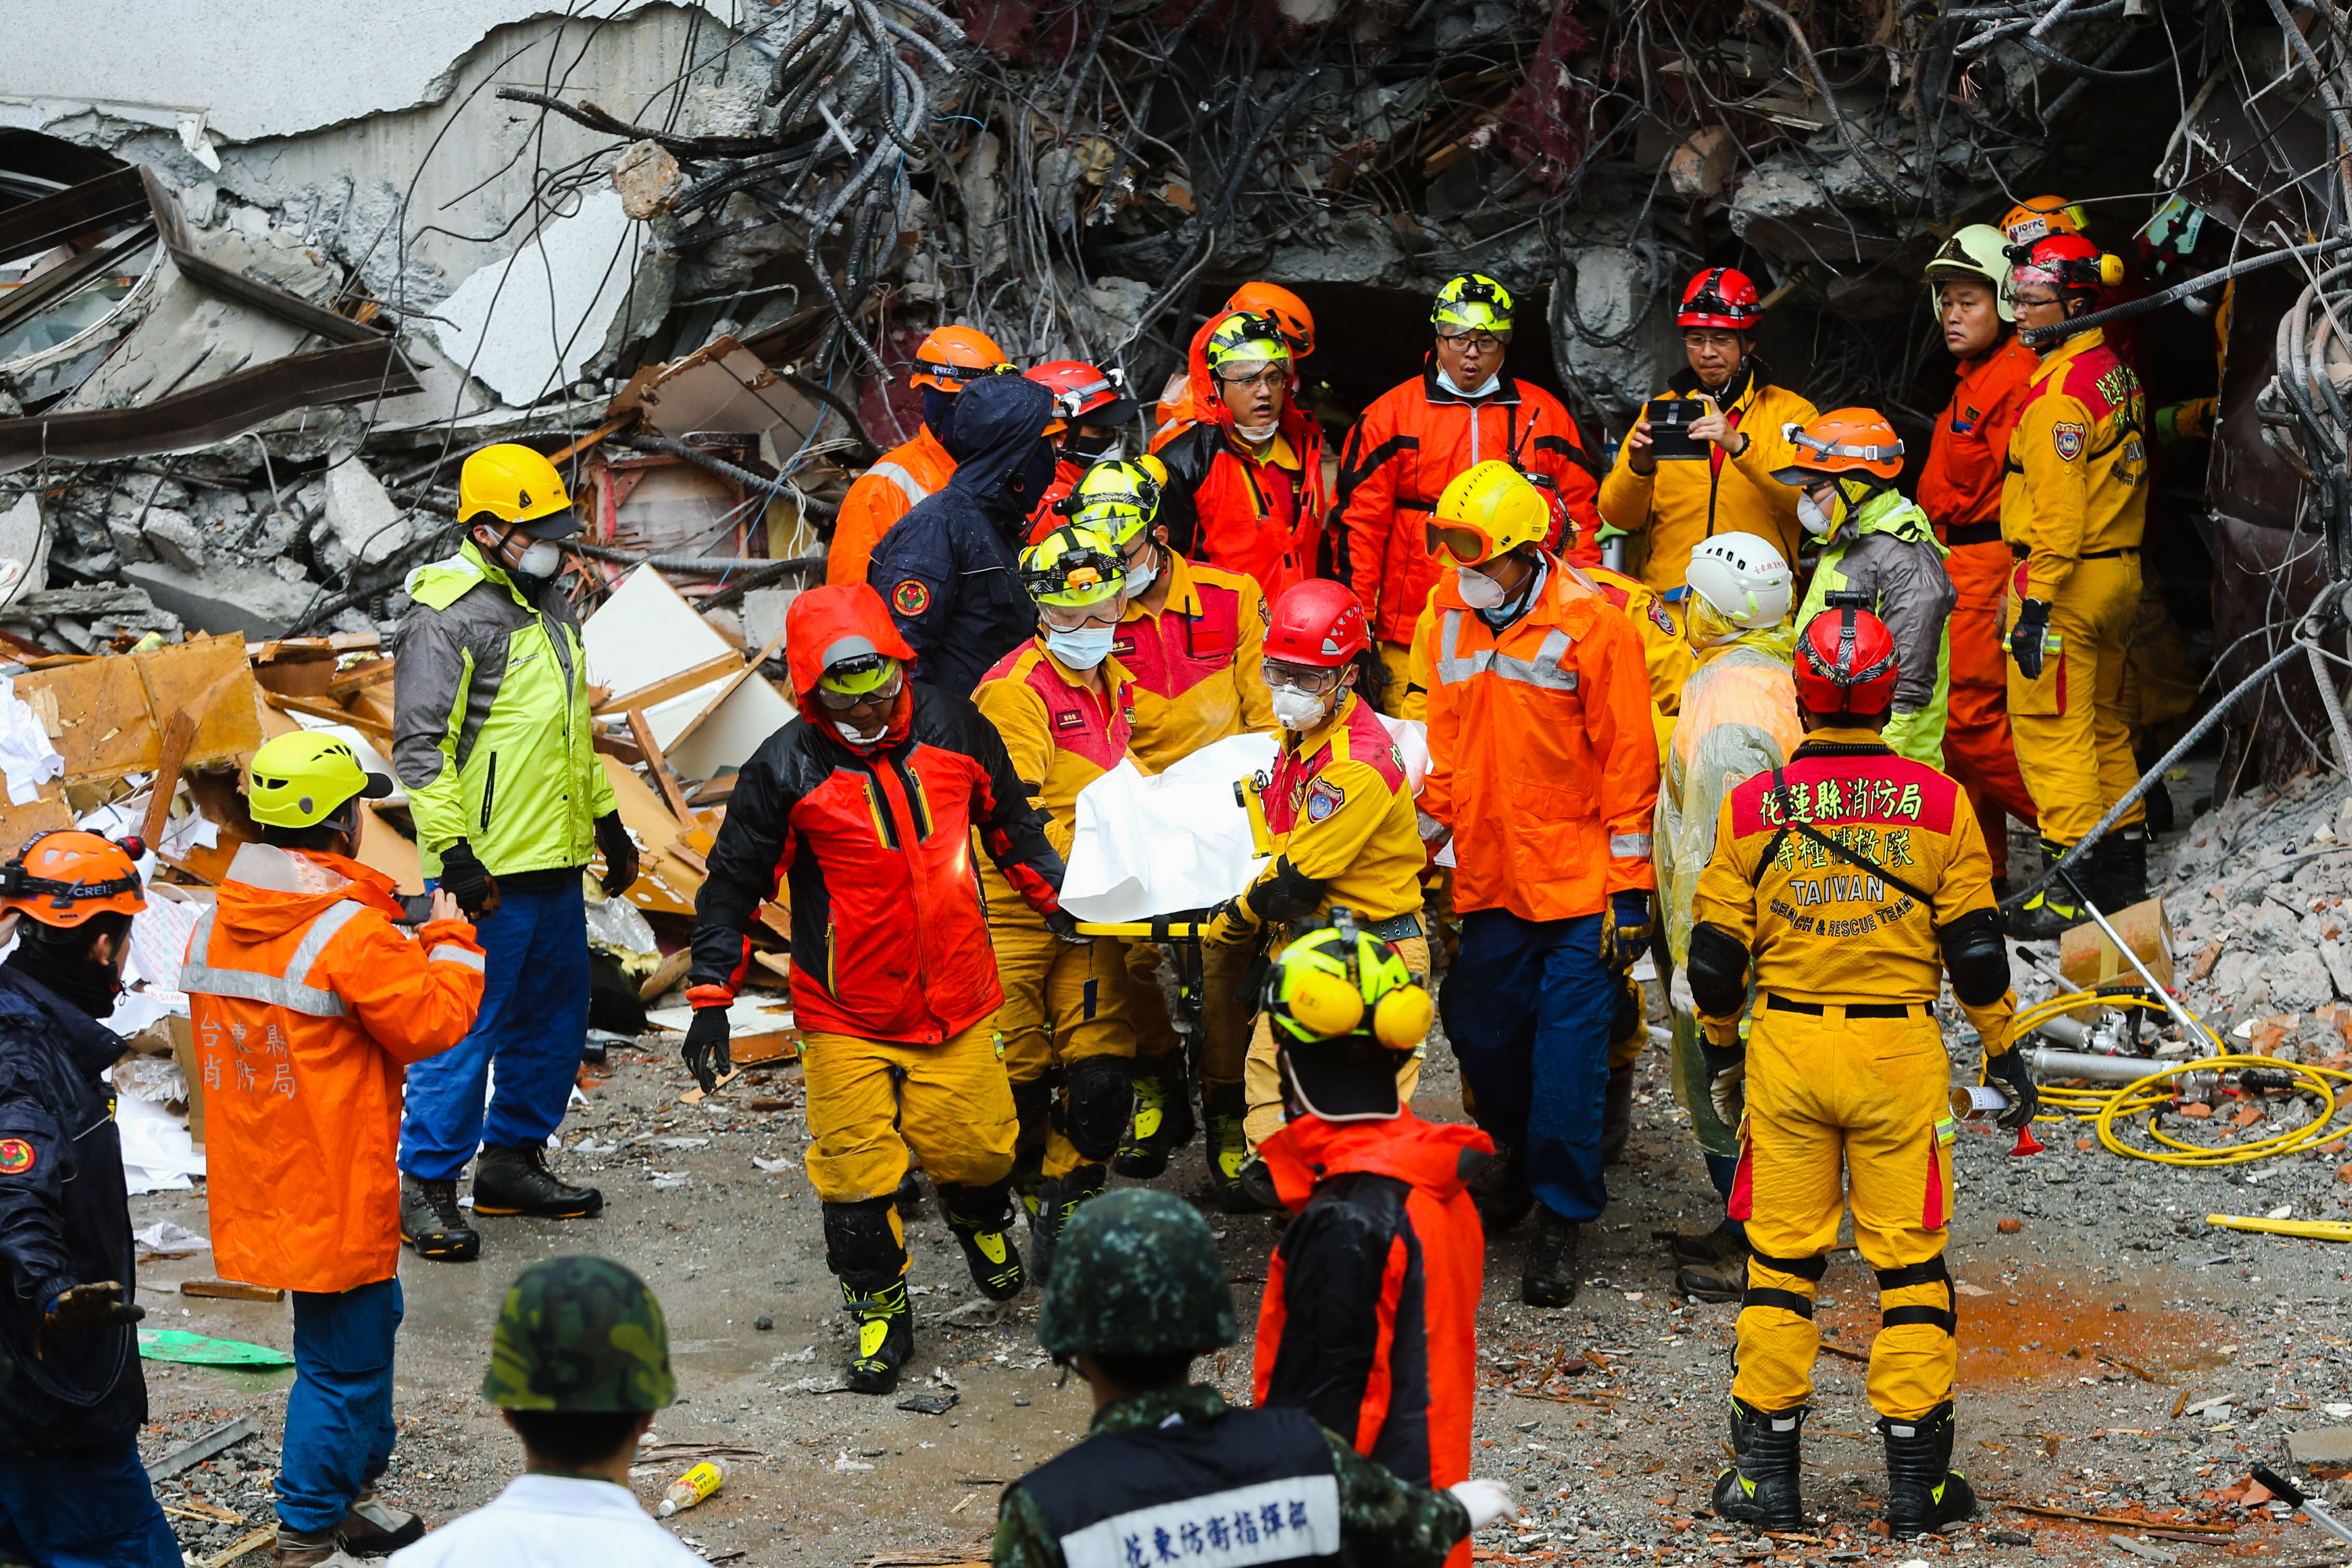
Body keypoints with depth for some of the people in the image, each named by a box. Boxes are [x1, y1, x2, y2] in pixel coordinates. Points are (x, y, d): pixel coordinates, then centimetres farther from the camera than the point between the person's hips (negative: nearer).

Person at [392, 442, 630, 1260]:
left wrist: (607, 820, 25)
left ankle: (513, 1162, 28)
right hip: (487, 869, -9)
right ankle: (425, 1189, 2)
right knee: (468, 1025, -6)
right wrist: (455, 854, -21)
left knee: (555, 1015, 15)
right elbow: (419, 748, -16)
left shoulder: (551, 605, 15)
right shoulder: (447, 619, -14)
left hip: (556, 861, 9)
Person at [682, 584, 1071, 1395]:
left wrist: (1062, 897, 17)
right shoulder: (785, 770, -12)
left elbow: (1011, 821, 17)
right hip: (844, 1014, -2)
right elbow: (734, 886, -4)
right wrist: (711, 1000, -7)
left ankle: (980, 1219, 43)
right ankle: (879, 1311, 18)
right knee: (857, 1170, -3)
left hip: (954, 996, 3)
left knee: (974, 1146, 7)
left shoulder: (952, 729, -2)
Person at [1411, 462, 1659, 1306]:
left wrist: (1629, 885, -8)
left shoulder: (1592, 624, -11)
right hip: (1489, 878, 5)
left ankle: (1561, 1215, 8)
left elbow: (1628, 760, -8)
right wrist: (1431, 838, 13)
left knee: (1570, 1048, -2)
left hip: (1579, 884, -5)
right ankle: (1515, 1165, 36)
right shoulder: (1446, 617, 4)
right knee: (1483, 1034, 10)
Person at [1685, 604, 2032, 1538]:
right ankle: (1917, 1481, 11)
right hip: (1901, 1054, 0)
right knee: (1910, 1260, 7)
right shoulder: (1939, 804, -2)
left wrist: (1720, 1054, 16)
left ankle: (1768, 1474, 11)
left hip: (1786, 1049, 1)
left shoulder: (1750, 807, -2)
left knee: (1780, 1260, 8)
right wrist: (2003, 1052, 11)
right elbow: (1974, 946, 0)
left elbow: (1716, 957, 2)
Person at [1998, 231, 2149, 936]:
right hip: (2119, 569, 10)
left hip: (2066, 575, -10)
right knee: (2103, 722, 17)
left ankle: (2073, 887, -6)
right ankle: (2123, 869, 25)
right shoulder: (2114, 370, 11)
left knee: (2051, 725, -5)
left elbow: (2059, 509, -23)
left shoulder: (2060, 390, -18)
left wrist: (2038, 601, -23)